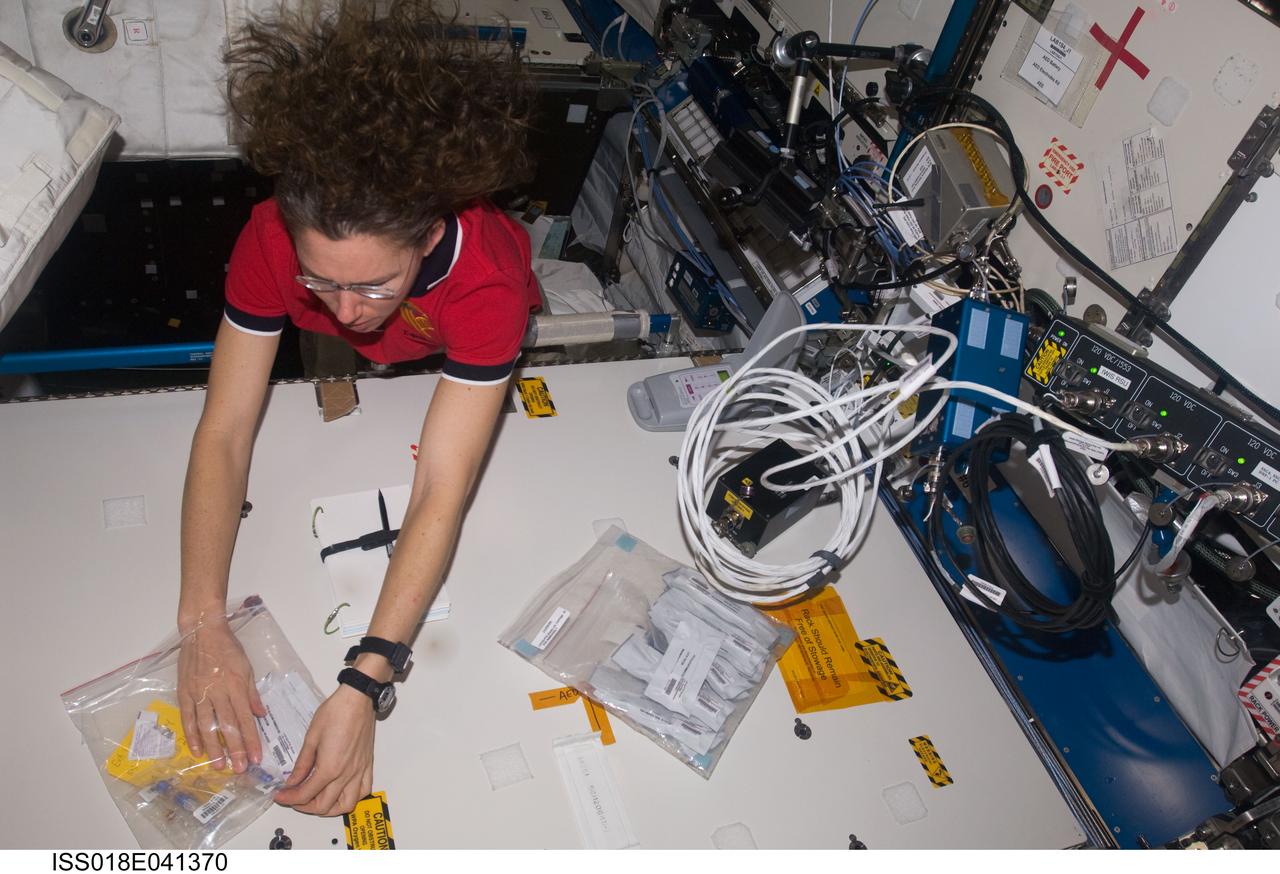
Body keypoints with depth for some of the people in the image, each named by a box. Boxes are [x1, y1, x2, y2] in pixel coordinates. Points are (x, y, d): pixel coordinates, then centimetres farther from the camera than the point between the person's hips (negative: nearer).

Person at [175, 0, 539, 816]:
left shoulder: (485, 277, -48)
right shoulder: (273, 237, -40)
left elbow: (441, 494, -50)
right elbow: (225, 432, -35)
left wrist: (363, 686, -55)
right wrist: (203, 621, -45)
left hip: (461, 355, -2)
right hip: (342, 368, 3)